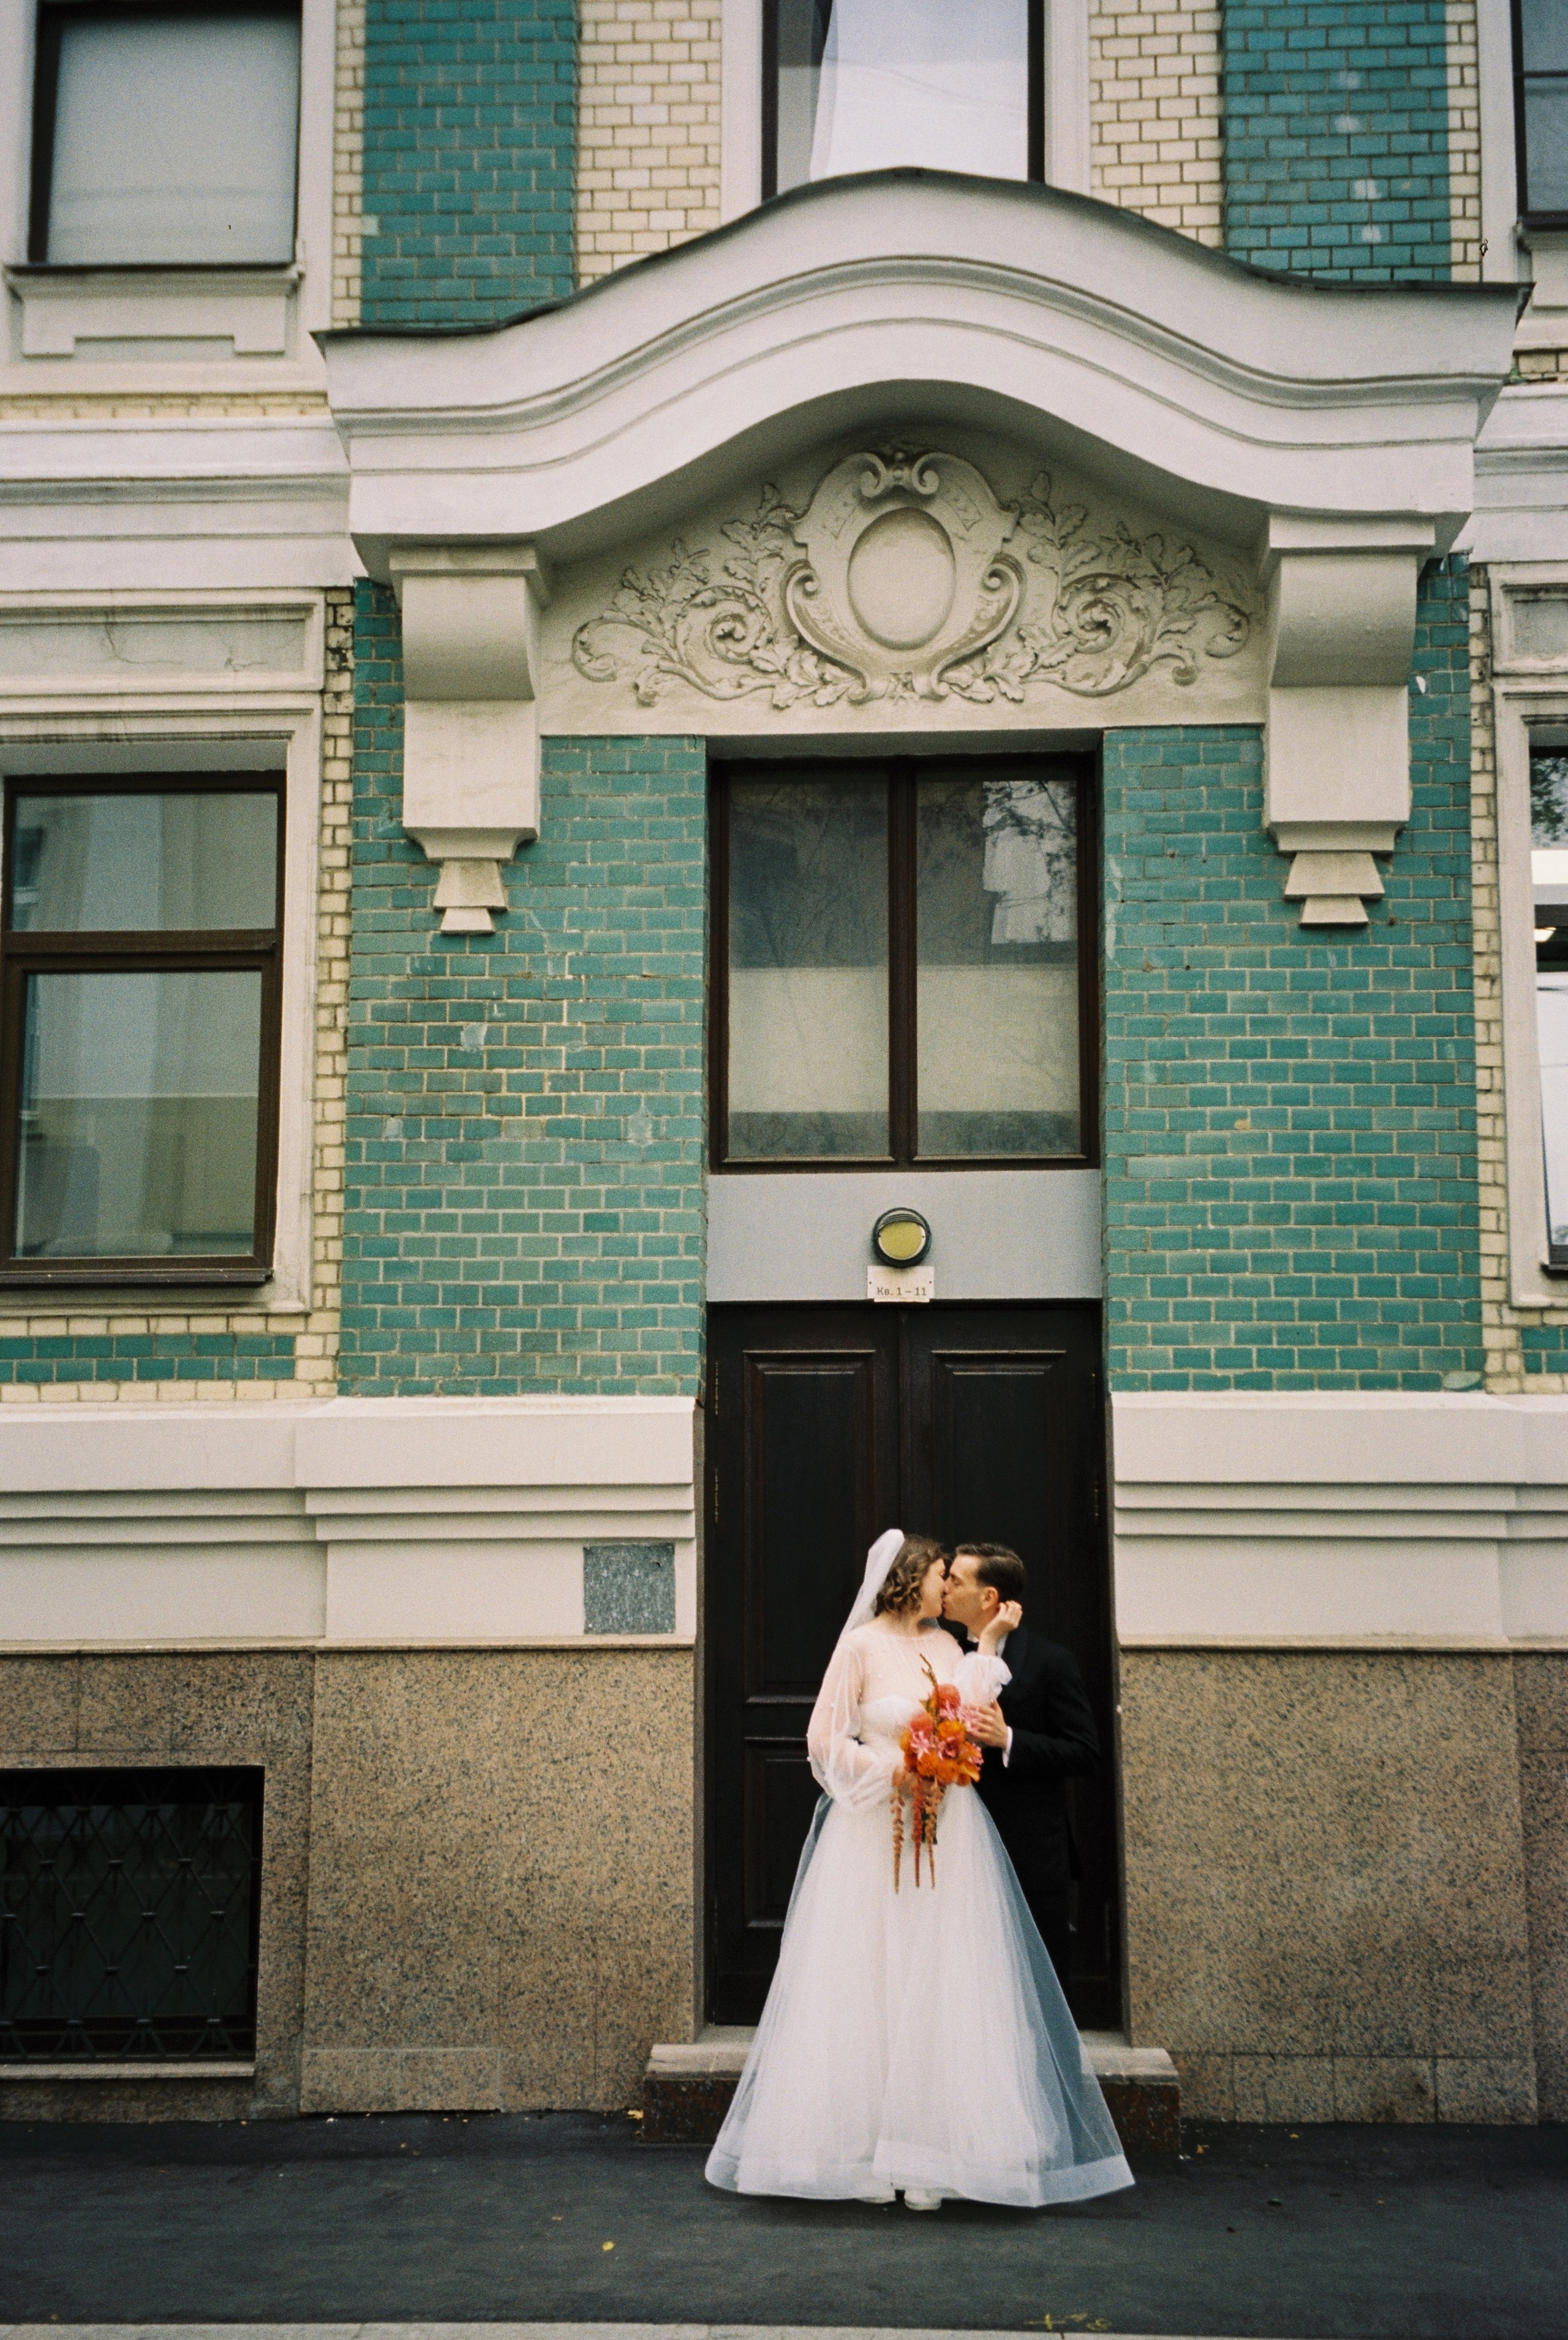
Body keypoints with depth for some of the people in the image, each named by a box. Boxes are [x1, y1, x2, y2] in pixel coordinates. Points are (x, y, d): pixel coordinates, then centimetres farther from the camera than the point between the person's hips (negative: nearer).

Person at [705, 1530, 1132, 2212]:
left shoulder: (945, 1647, 13)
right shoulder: (861, 1647, -2)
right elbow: (825, 1739, -4)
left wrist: (989, 1643, 2)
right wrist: (892, 1769, -13)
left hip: (947, 1838, 5)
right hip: (875, 1836, -5)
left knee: (940, 1992, 1)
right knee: (868, 1986, -2)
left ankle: (927, 2158, 5)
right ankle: (863, 2153, 4)